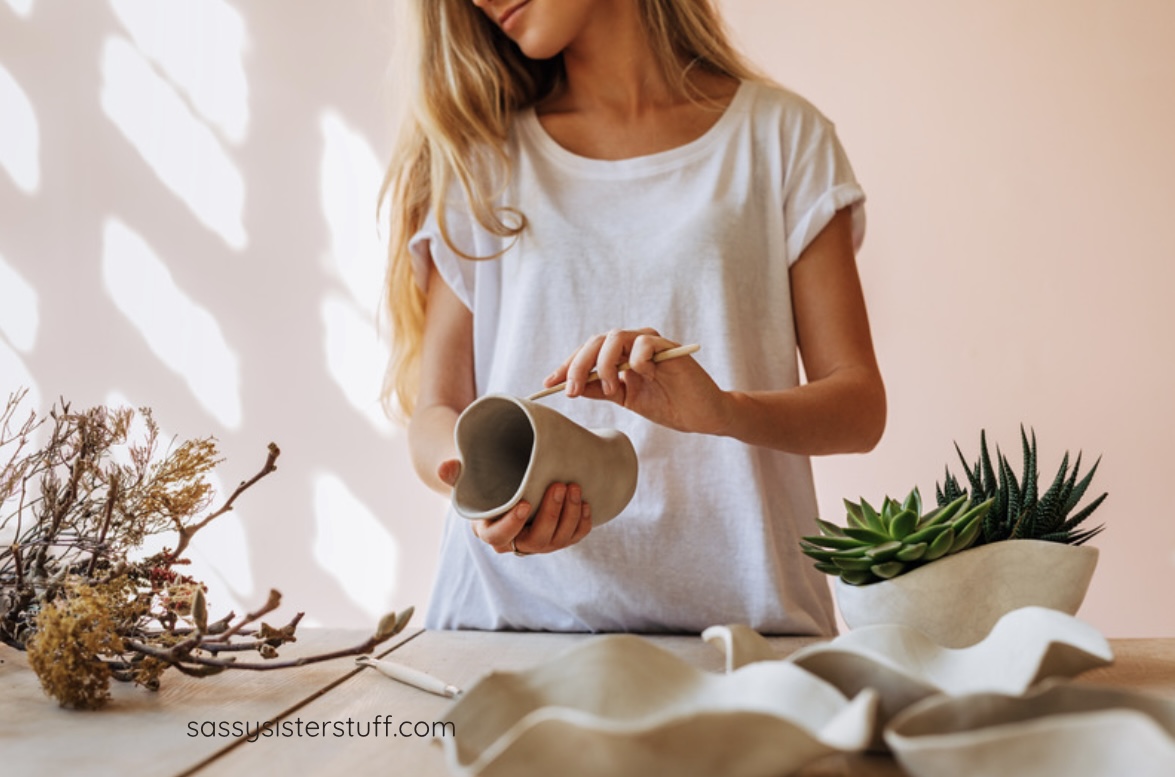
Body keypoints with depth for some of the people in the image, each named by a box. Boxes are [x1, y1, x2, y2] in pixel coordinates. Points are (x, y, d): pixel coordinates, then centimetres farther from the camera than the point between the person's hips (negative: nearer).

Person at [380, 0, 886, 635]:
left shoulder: (781, 136, 9)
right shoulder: (480, 155, 14)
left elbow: (860, 406, 4)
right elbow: (435, 413, 8)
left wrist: (724, 409, -16)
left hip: (732, 611, -1)